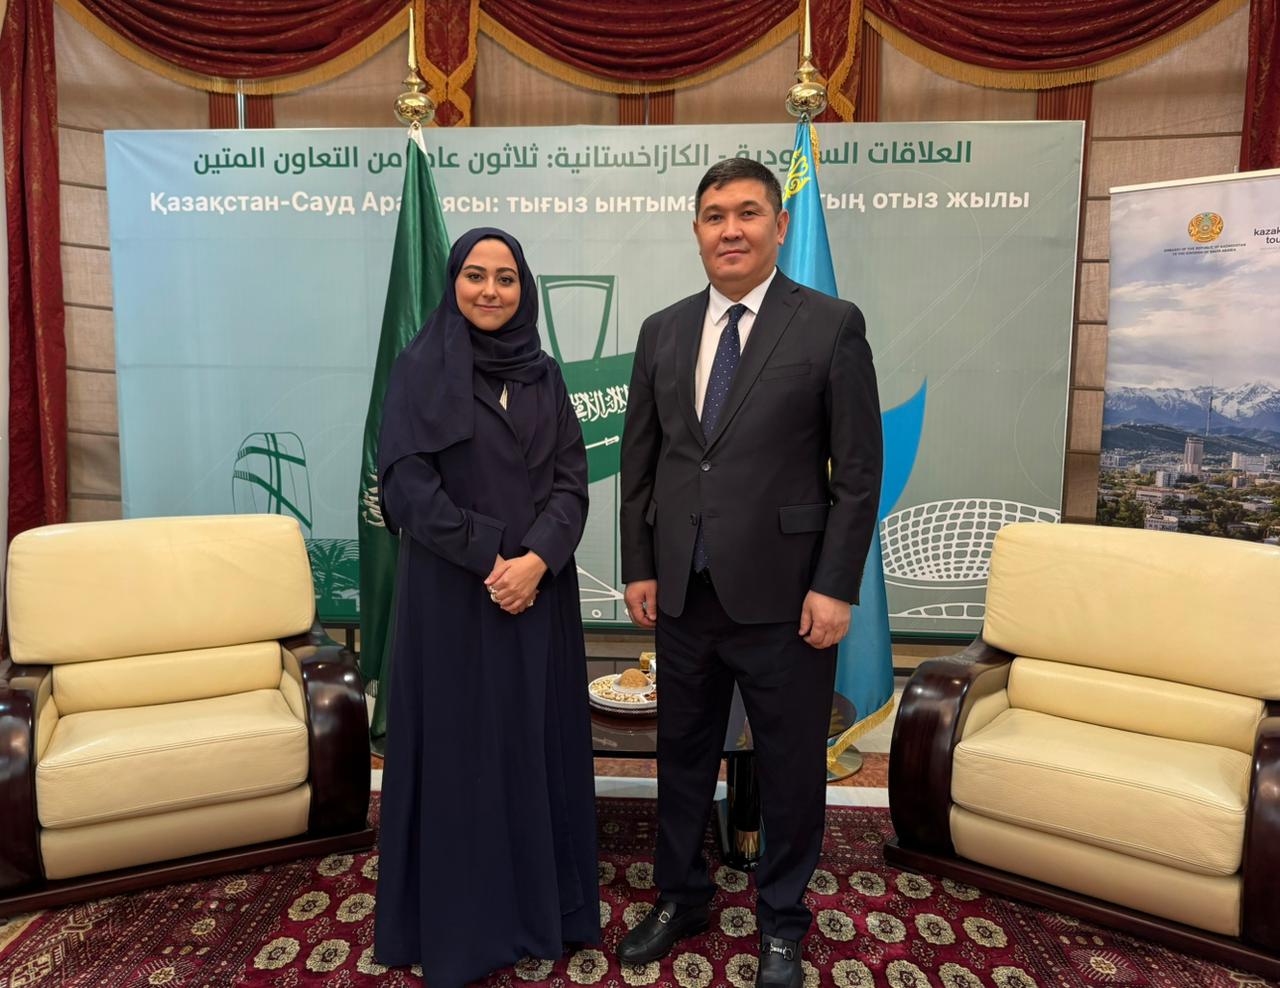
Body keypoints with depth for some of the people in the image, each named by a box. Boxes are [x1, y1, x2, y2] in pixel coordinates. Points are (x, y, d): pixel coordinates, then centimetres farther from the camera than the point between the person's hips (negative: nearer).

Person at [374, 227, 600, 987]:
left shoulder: (545, 375, 8)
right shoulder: (421, 368, -3)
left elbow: (572, 482, 1)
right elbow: (408, 484, -10)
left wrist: (537, 559, -15)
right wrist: (491, 556, -15)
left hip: (541, 590, 4)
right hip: (452, 592, -3)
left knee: (539, 741, 11)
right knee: (460, 747, 6)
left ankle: (543, 906, 29)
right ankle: (459, 923, 24)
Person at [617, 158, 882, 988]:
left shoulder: (833, 325, -5)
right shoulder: (662, 331, 7)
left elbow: (860, 470, -6)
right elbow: (639, 461, 10)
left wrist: (836, 587, -10)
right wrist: (639, 567, 6)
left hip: (784, 595, -3)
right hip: (684, 593, 4)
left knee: (792, 769, 12)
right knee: (683, 755, 18)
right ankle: (681, 897, 40)